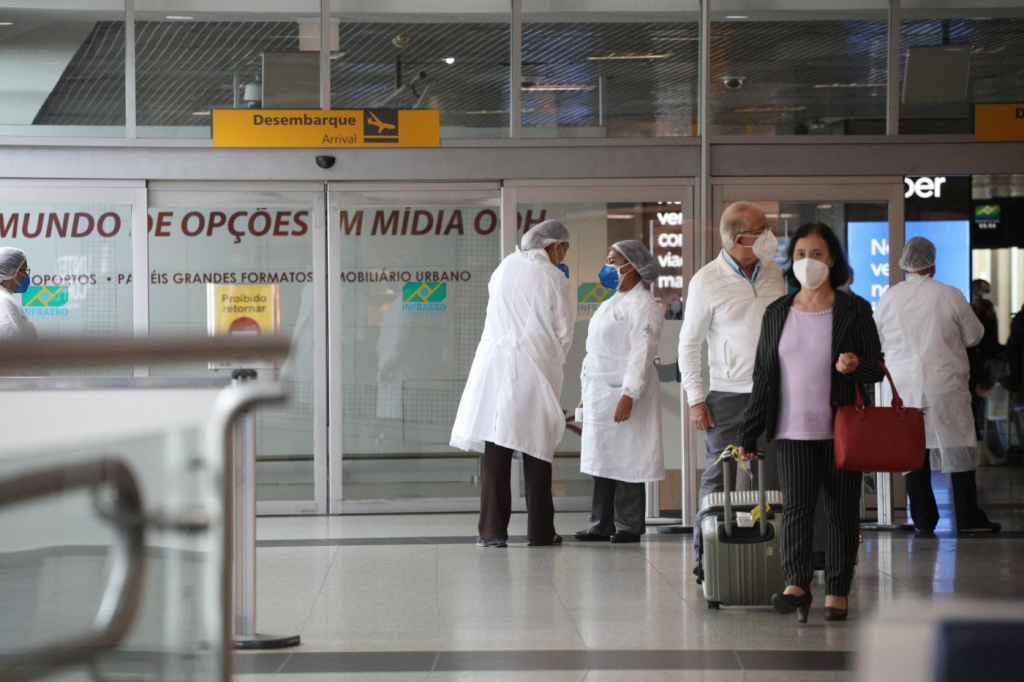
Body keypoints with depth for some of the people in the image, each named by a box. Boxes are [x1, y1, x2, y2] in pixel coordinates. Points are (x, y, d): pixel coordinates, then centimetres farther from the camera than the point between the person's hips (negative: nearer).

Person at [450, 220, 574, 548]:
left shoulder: (505, 268, 7)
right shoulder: (553, 278, -5)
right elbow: (564, 331, -1)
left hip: (495, 366, 3)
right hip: (535, 370, -3)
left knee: (496, 452, 2)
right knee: (537, 451, 7)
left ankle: (493, 530, 0)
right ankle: (540, 530, 12)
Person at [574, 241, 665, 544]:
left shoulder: (643, 305, -9)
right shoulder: (612, 303, 20)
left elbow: (642, 354, -17)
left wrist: (629, 395, -23)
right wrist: (586, 393, 20)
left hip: (623, 394, -9)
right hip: (600, 393, 9)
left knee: (625, 461, -6)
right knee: (601, 461, 9)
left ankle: (629, 526, -1)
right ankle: (602, 525, 13)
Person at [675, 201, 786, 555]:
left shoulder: (773, 272, 8)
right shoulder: (706, 281, -6)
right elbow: (689, 344, 0)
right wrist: (695, 399, -5)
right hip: (728, 394, -4)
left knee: (773, 479, 5)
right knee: (718, 477, -3)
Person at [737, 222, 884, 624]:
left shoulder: (852, 312, 1)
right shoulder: (777, 314, 10)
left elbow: (878, 369, 3)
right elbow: (764, 377, 13)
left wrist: (857, 365, -21)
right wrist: (749, 434, 11)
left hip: (842, 431, -1)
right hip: (793, 430, 1)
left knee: (842, 511, 3)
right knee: (796, 505, -14)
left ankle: (837, 591, 11)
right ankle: (796, 585, -23)